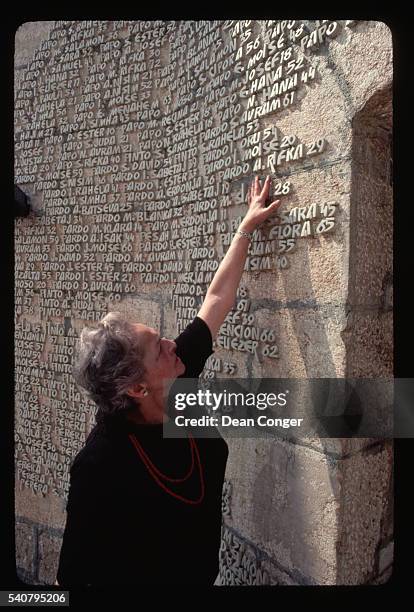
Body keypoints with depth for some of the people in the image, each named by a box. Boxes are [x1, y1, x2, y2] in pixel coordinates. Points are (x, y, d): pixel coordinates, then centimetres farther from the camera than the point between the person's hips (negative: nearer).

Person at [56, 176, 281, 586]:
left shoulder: (179, 376, -18)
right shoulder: (100, 464, -35)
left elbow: (217, 298, -11)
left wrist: (247, 226, -4)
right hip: (140, 577, -6)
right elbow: (77, 570, -24)